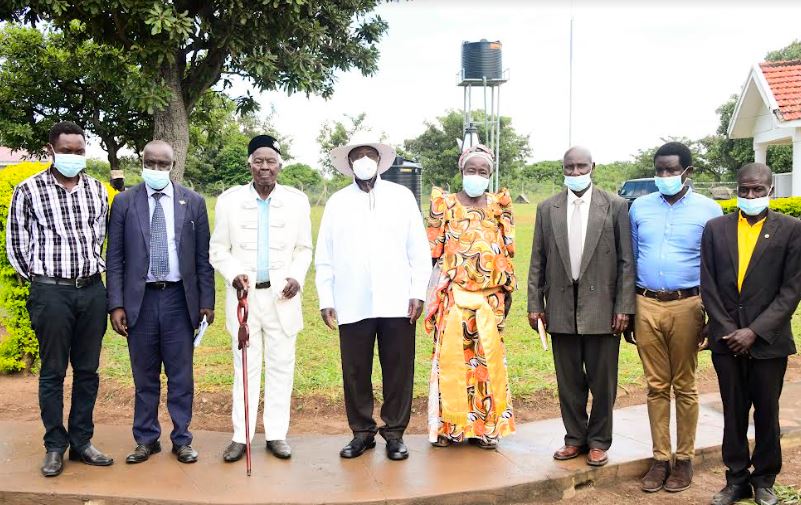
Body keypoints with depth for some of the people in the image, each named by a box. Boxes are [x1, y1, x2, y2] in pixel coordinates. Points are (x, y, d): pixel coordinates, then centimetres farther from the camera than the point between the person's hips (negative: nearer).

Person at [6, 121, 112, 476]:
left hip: (92, 289, 3)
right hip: (51, 291, -3)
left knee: (87, 370, 9)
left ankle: (82, 441, 21)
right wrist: (38, 278, 10)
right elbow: (16, 243, 5)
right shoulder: (28, 190, -4)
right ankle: (55, 445, 17)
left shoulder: (97, 190, 6)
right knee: (53, 372, 5)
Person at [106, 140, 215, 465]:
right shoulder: (124, 202, 3)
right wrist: (116, 305, -5)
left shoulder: (193, 202, 3)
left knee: (181, 376, 6)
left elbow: (203, 256, 5)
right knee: (144, 376, 10)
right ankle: (146, 439, 23)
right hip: (140, 299, 0)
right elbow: (115, 257, 2)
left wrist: (206, 301, 1)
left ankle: (181, 439, 19)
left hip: (179, 298, 0)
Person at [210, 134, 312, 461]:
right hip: (244, 296, 0)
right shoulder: (229, 200, 2)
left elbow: (303, 249, 9)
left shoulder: (297, 201, 3)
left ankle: (276, 434, 17)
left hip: (282, 296, 1)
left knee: (281, 366, 6)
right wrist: (233, 274, -12)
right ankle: (241, 436, 15)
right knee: (245, 367, 6)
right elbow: (218, 249, 6)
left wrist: (297, 276, -9)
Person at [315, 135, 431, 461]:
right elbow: (324, 257, 9)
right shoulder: (337, 202, 9)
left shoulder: (402, 197, 7)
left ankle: (394, 432, 16)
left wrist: (418, 292, -2)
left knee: (398, 370, 3)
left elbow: (419, 249, 5)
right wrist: (325, 300, 3)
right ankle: (362, 432, 19)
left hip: (397, 303, 0)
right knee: (355, 371, 5)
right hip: (352, 305, 1)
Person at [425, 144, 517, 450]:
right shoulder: (445, 204, 3)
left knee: (488, 359, 4)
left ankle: (486, 426, 15)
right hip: (453, 295, -1)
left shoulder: (498, 206, 8)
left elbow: (507, 254, 10)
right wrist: (433, 293, 0)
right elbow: (433, 252, 3)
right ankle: (448, 424, 12)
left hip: (490, 296, 2)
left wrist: (508, 291, 8)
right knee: (451, 358, 1)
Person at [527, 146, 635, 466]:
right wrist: (535, 304, 3)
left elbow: (626, 260, -2)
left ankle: (598, 441, 22)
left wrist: (624, 307, -7)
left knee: (602, 380, 7)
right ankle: (575, 438, 25)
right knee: (569, 380, 11)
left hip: (602, 308, -2)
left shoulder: (615, 206, 0)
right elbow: (537, 261, 8)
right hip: (562, 308, 2)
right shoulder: (547, 209, 7)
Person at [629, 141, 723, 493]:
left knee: (684, 386, 8)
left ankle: (684, 458, 20)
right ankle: (660, 458, 18)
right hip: (646, 305, 2)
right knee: (656, 386, 8)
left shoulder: (708, 210, -2)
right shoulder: (639, 207, 6)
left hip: (686, 306, -2)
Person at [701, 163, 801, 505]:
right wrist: (726, 330, -7)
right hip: (727, 339, 2)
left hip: (768, 341, -1)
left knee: (767, 413, 11)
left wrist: (755, 331, -13)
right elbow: (708, 286, 2)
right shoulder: (715, 228, 4)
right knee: (733, 413, 10)